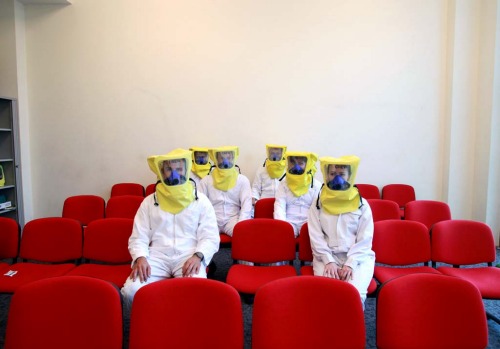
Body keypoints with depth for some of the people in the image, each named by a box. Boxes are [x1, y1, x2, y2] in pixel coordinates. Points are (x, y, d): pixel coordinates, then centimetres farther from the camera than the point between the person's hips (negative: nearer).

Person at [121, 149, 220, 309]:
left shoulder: (201, 201, 8)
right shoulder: (149, 202, 13)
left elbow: (210, 238, 2)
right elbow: (138, 238, 9)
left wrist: (197, 256, -18)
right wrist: (140, 258, -13)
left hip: (189, 256, -1)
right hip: (157, 255, 2)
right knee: (131, 291, -25)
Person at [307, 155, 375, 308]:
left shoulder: (362, 205, 5)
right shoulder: (318, 205, 7)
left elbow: (364, 239, 0)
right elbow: (316, 237, 1)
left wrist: (350, 264, -12)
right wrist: (329, 261, -12)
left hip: (358, 257, 0)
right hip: (327, 257, 0)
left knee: (356, 293, -25)